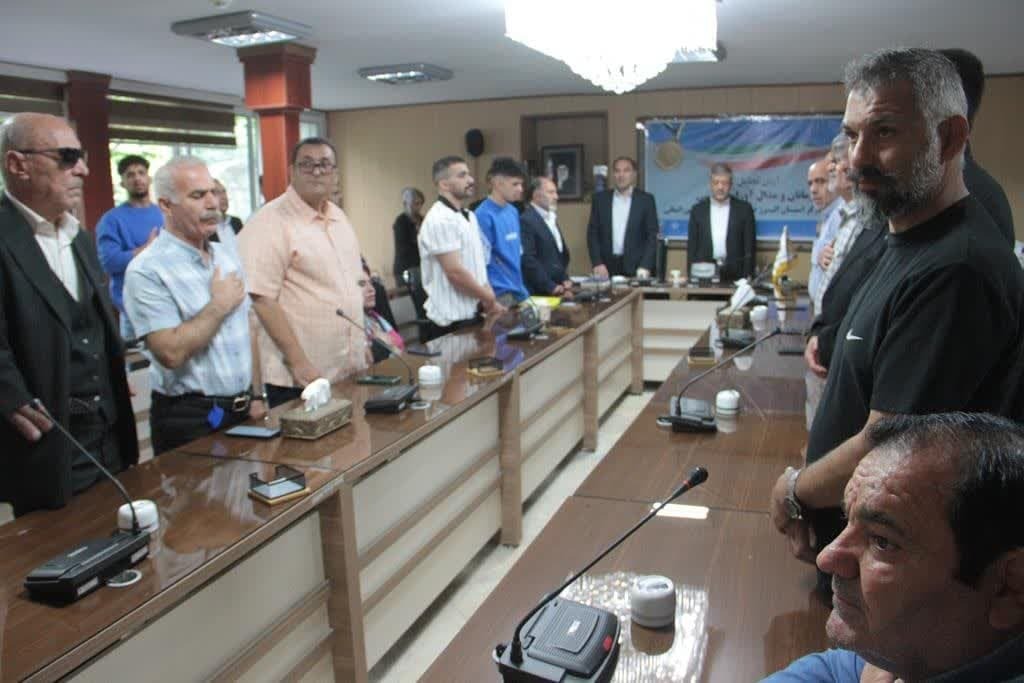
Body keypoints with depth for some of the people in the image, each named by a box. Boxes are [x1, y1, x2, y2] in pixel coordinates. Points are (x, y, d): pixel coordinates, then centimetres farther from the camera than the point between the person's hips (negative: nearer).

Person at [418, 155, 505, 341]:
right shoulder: (440, 220, -16)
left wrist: (491, 302, 4)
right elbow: (455, 272, -20)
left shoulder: (469, 216, 13)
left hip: (473, 316, 8)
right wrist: (490, 298, -9)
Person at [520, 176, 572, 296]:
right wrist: (551, 287, -18)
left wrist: (565, 280, 8)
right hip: (539, 291, -8)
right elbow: (528, 259, -19)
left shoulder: (551, 218, 17)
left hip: (559, 289, 8)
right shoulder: (526, 221, -12)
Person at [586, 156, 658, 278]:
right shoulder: (600, 199, 7)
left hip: (635, 267, -1)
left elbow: (653, 235, 0)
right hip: (607, 267, 1)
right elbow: (593, 233, 6)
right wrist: (597, 263, -5)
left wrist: (645, 267, -11)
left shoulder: (646, 199, 2)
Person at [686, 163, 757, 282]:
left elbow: (750, 246, 3)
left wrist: (748, 276, -4)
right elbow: (692, 246, 7)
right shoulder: (698, 209, 8)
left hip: (735, 273, -1)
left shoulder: (744, 209, 4)